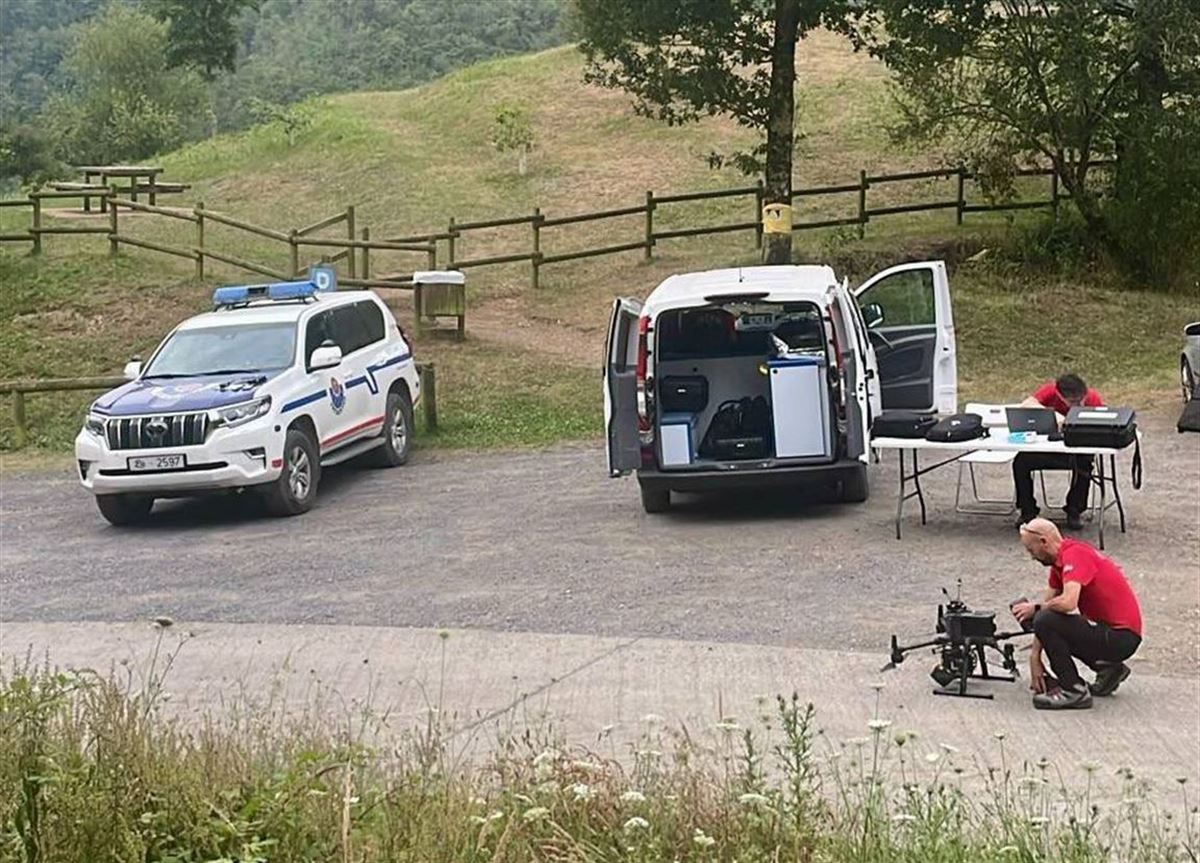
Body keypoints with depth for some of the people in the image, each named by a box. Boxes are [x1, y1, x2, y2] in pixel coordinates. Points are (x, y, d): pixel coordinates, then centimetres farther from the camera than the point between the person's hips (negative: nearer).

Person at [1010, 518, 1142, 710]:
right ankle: (1107, 667, 19)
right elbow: (1048, 604, 13)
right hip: (1111, 629, 10)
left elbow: (1068, 602, -34)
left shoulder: (1074, 555, -19)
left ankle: (1074, 691, -11)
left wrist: (1035, 608, -14)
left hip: (1121, 636, -10)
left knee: (1047, 622, -22)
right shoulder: (1060, 561, 11)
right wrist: (1034, 657, 10)